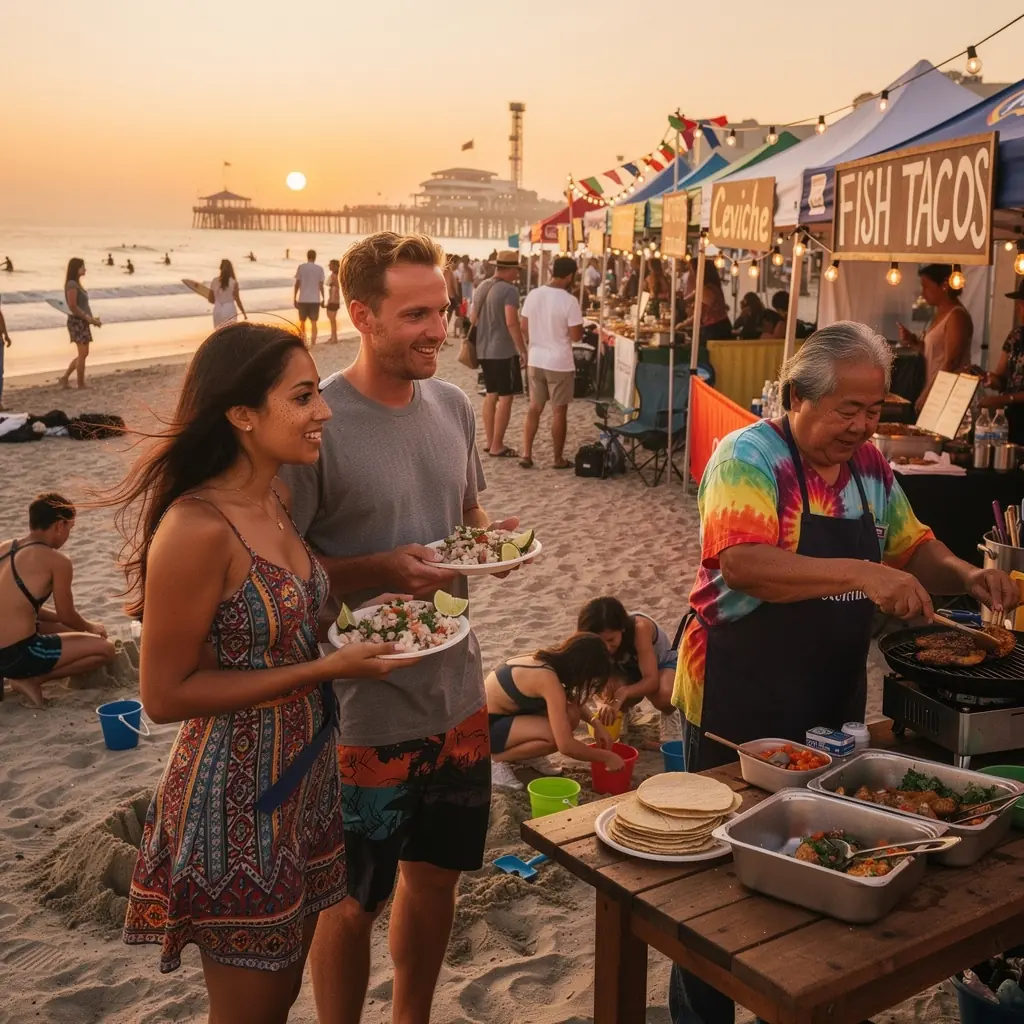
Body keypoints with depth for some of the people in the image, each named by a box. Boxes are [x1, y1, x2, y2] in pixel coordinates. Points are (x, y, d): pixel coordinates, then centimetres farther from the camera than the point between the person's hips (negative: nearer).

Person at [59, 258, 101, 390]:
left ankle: (65, 377, 20)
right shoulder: (72, 285, -15)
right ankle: (81, 384, 6)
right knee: (83, 354, -2)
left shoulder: (76, 284, 15)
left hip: (82, 322, 10)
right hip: (77, 322, -10)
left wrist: (92, 318, 10)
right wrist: (89, 318, -17)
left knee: (83, 354, 15)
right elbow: (73, 307, -21)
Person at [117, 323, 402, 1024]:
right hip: (237, 800, -8)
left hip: (307, 777, 8)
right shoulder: (196, 528, -25)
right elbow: (166, 695, -20)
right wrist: (326, 667, -21)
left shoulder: (278, 496, 1)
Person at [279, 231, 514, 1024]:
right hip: (364, 710, -6)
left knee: (435, 873, 22)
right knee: (354, 900, 12)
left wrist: (493, 538, -6)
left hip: (458, 692, 7)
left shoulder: (453, 405, 2)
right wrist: (380, 571, -27)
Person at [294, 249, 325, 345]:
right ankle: (312, 344, -3)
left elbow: (297, 284, -1)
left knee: (302, 322, 13)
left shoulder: (301, 267, -1)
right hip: (315, 300, 0)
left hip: (303, 299, 0)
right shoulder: (319, 269, 0)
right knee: (313, 323, 3)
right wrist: (323, 299, 9)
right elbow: (321, 285, 0)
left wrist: (294, 299, 5)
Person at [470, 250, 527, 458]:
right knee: (505, 397, -3)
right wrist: (522, 349, -17)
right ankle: (497, 446, -3)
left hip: (483, 350, 9)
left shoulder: (482, 288, 11)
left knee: (491, 395, 14)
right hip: (503, 351, -8)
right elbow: (511, 322, -23)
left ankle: (490, 442, 18)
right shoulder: (509, 290, -15)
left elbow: (472, 319, 17)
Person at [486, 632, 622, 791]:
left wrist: (596, 723, 2)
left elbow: (572, 701, 19)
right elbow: (566, 746, -31)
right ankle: (496, 760, -7)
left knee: (570, 715, -7)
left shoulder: (547, 659, -2)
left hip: (501, 715, 9)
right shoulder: (548, 679, -28)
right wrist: (606, 757, -18)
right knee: (556, 735, -25)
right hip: (483, 726, -9)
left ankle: (525, 755, 13)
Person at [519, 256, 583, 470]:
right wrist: (578, 317, 3)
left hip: (535, 360, 5)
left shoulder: (533, 295, 0)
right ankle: (558, 459, 14)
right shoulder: (569, 301, -16)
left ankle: (526, 454, 14)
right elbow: (576, 336, -14)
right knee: (559, 411, 5)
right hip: (559, 363, -5)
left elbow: (524, 328, 7)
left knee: (534, 408, 15)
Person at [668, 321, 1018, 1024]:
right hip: (741, 708, -7)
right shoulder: (749, 457, -16)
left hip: (835, 703, 7)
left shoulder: (871, 468, 5)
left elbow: (913, 549, 14)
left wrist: (964, 575, -6)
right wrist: (860, 574, -37)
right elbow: (741, 564, -31)